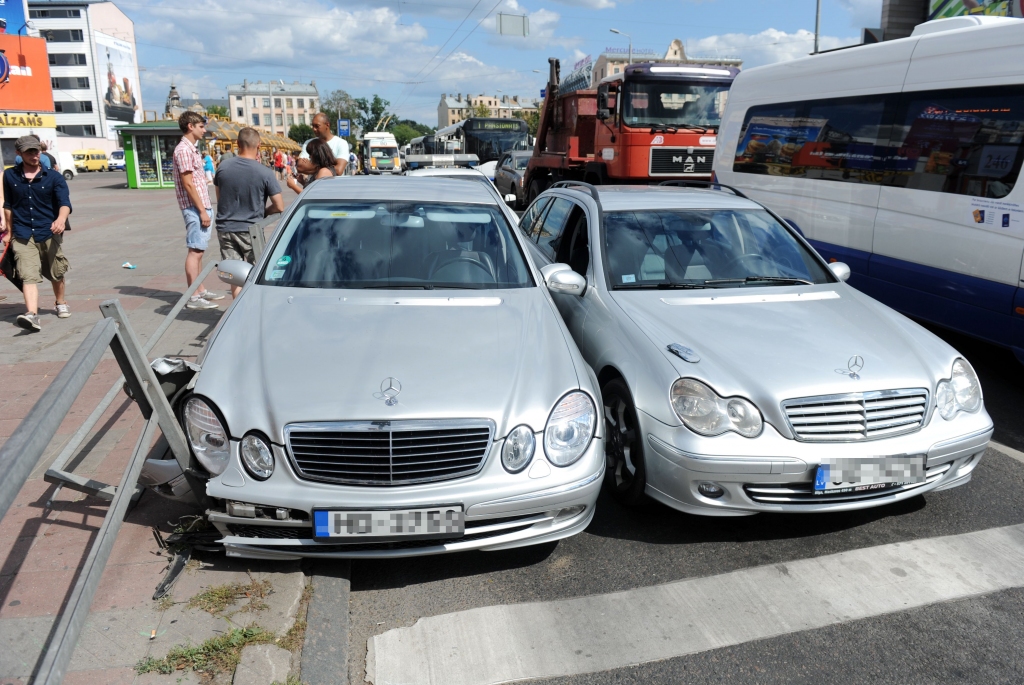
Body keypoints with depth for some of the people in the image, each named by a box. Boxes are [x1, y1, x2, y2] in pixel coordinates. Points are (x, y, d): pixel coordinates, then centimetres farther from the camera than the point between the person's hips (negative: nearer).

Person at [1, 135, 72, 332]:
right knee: (28, 276, -14)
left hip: (49, 233, 0)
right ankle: (32, 315, -25)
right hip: (23, 235, 0)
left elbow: (65, 202, -13)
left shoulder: (54, 177, 0)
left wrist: (61, 219, -34)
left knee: (56, 274, 14)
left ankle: (61, 303, 39)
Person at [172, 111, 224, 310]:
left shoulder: (192, 149, 17)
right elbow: (187, 184, -18)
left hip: (202, 206, 10)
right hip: (195, 208, -10)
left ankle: (200, 290, 21)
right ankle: (193, 297, -6)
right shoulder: (184, 150, -13)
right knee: (194, 251, -8)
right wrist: (202, 210, -19)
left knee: (199, 251, 13)